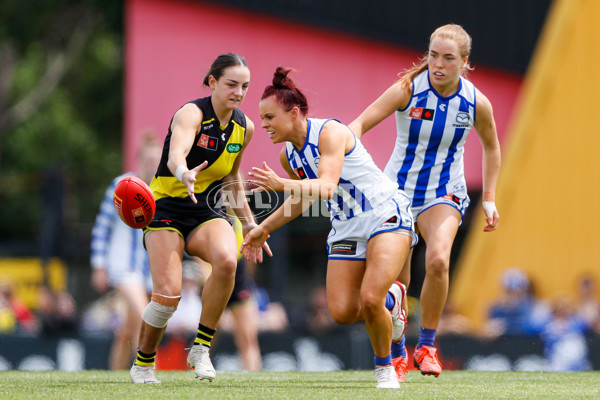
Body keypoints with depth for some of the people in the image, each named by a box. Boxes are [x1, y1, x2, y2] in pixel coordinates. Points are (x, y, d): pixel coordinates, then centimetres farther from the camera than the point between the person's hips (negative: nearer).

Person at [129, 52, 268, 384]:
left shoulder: (244, 127, 3)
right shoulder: (192, 114, -18)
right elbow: (175, 155, -38)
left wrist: (249, 224, 20)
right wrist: (185, 173, -61)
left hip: (208, 213, 4)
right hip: (167, 208, -4)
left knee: (226, 260, -30)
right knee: (168, 294, -21)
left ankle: (201, 349, -15)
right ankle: (142, 363, 8)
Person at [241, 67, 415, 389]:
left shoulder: (330, 133, -19)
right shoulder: (288, 155, 5)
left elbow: (327, 187, -34)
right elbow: (303, 197, 24)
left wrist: (283, 184, -48)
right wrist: (263, 229, 23)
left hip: (385, 215, -7)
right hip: (345, 227, 7)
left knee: (370, 300, -22)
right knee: (342, 312, -8)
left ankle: (384, 367, 4)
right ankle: (390, 299, 24)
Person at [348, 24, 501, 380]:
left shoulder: (477, 103, -10)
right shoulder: (408, 90, -16)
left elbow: (491, 147, 10)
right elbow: (360, 124, -24)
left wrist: (489, 200, 7)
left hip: (444, 195, 0)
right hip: (398, 190, 0)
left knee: (438, 260, -28)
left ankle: (427, 346, -9)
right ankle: (397, 355, 25)